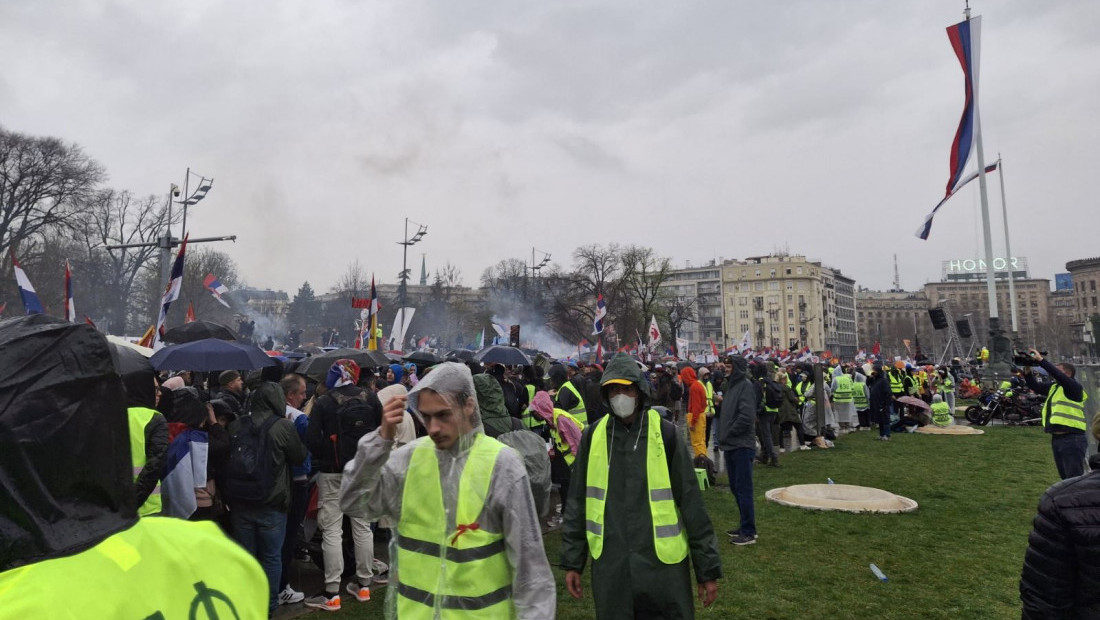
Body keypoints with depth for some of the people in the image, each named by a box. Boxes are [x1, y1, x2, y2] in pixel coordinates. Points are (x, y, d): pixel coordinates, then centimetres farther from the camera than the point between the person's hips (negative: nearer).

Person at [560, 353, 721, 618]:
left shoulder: (665, 435, -7)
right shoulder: (593, 437, -1)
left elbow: (691, 504, -4)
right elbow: (577, 503, 6)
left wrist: (707, 568, -2)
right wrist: (572, 561, 7)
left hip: (662, 564, -2)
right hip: (610, 567, 2)